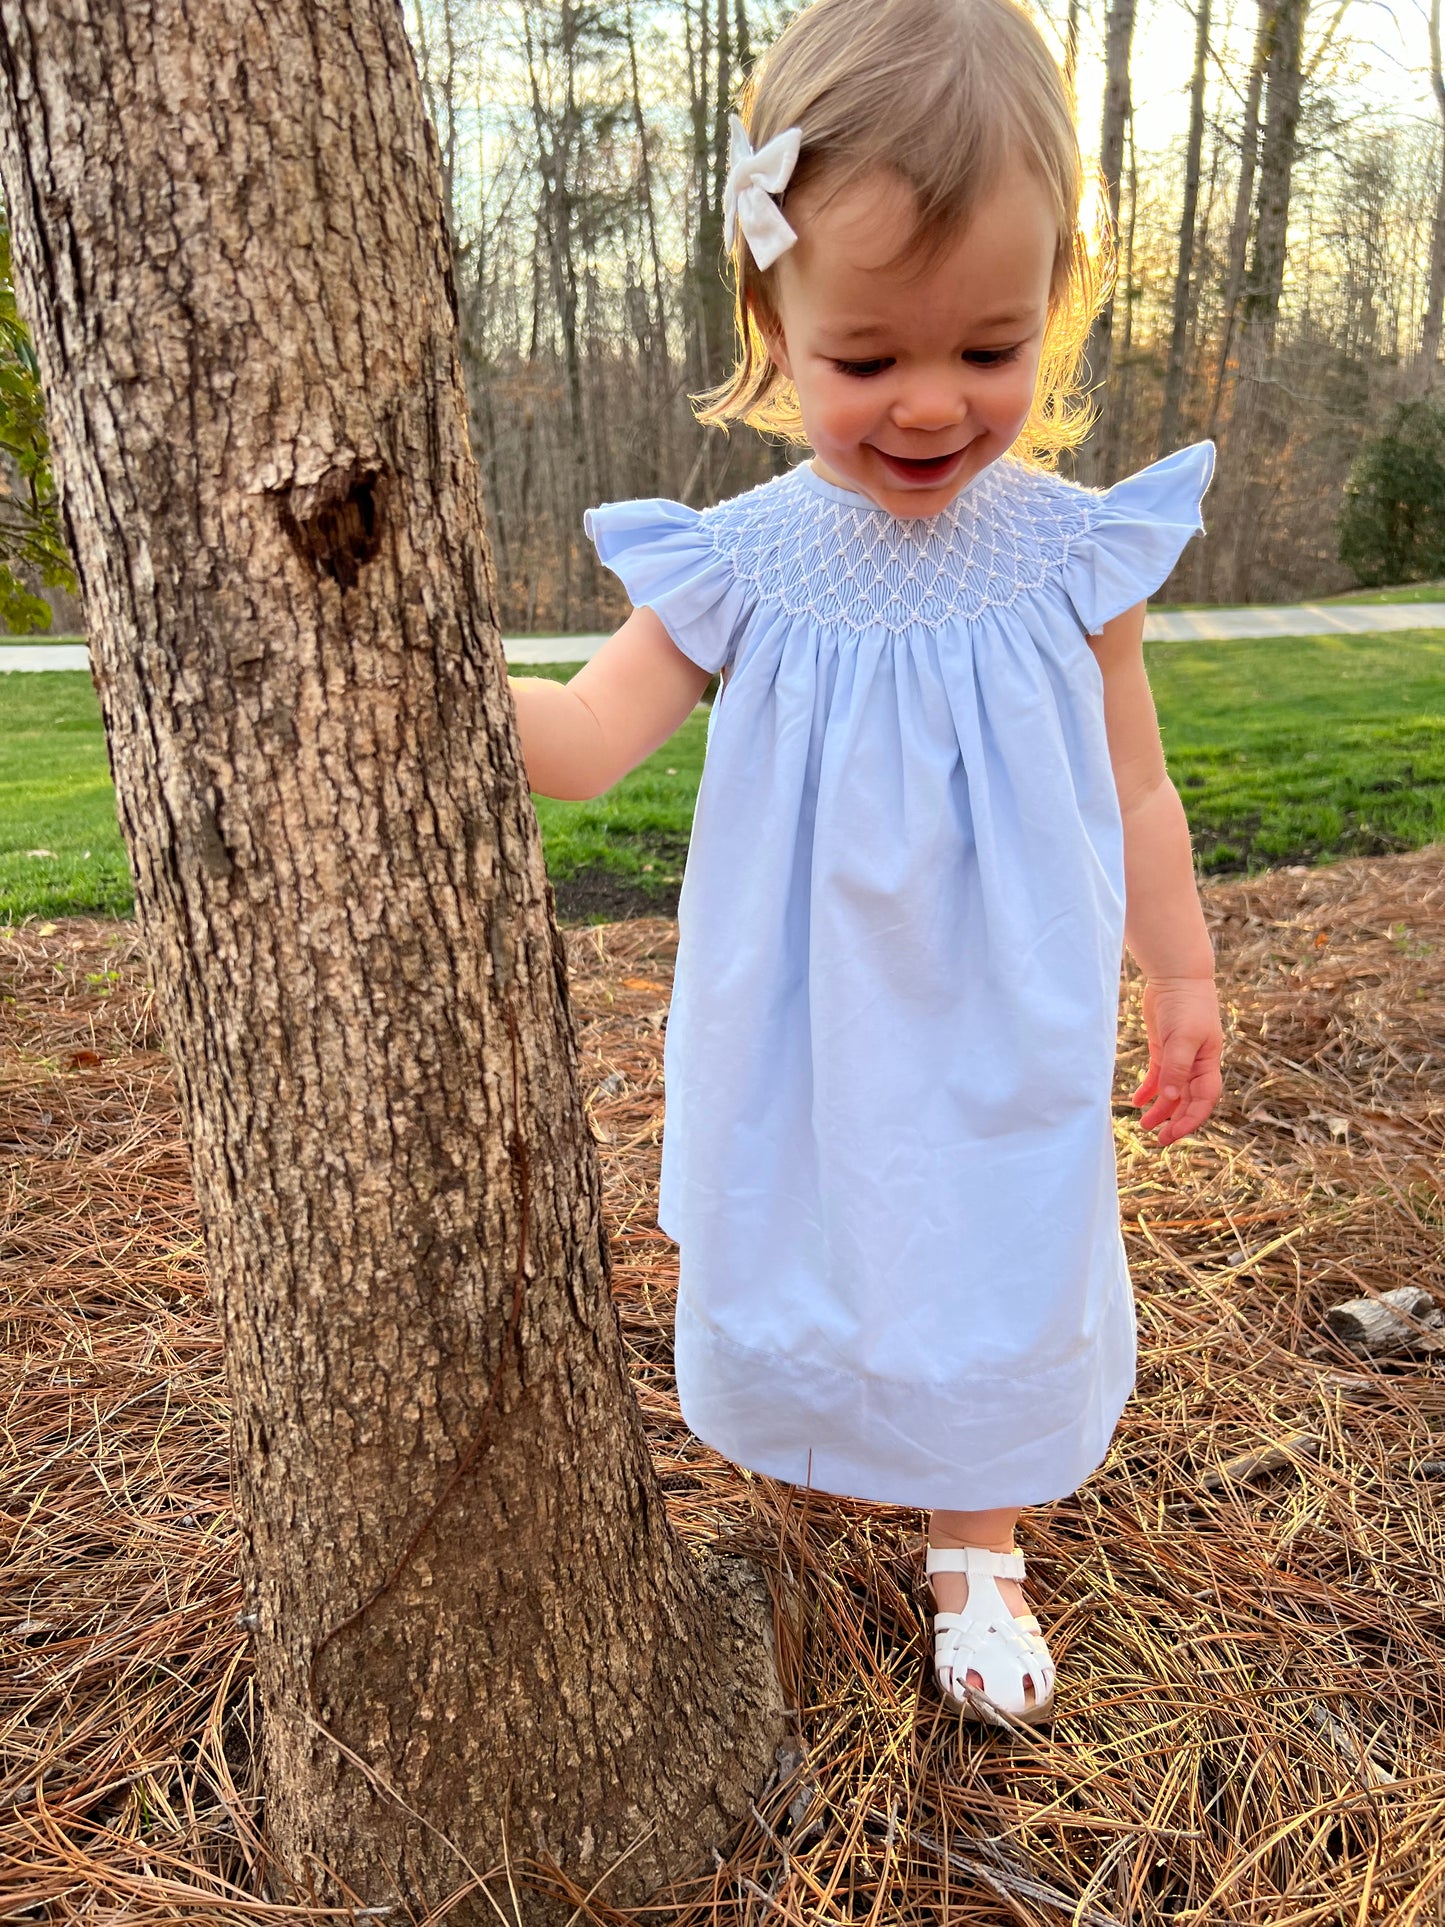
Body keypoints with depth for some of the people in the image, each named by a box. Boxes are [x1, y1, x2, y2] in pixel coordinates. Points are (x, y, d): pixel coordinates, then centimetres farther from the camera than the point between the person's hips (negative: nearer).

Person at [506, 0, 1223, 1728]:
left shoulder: (1074, 553, -8)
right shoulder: (741, 564, -11)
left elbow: (1134, 790, 2)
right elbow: (582, 743, -14)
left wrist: (1182, 978, 6)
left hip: (1002, 1036, 0)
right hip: (798, 1043, 0)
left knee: (997, 1291, 14)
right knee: (787, 1279, 18)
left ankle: (977, 1554, 43)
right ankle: (789, 1508, 50)